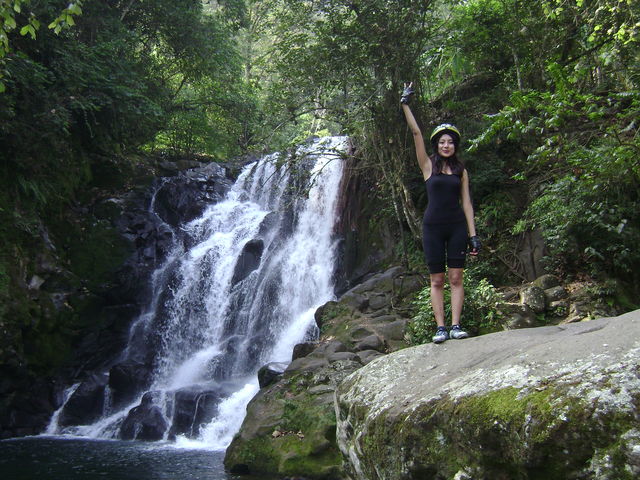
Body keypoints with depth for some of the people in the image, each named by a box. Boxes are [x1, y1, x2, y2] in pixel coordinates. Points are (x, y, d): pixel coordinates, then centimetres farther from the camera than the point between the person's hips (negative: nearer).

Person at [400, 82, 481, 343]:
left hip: (457, 226, 1)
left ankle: (456, 325, -3)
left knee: (456, 277, -3)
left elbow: (466, 203, 6)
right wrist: (405, 105, -7)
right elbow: (416, 133, -2)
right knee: (436, 280, 0)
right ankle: (441, 327, 0)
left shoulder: (461, 171, 9)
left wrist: (473, 234, 1)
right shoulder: (428, 166, 4)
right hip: (432, 226, -1)